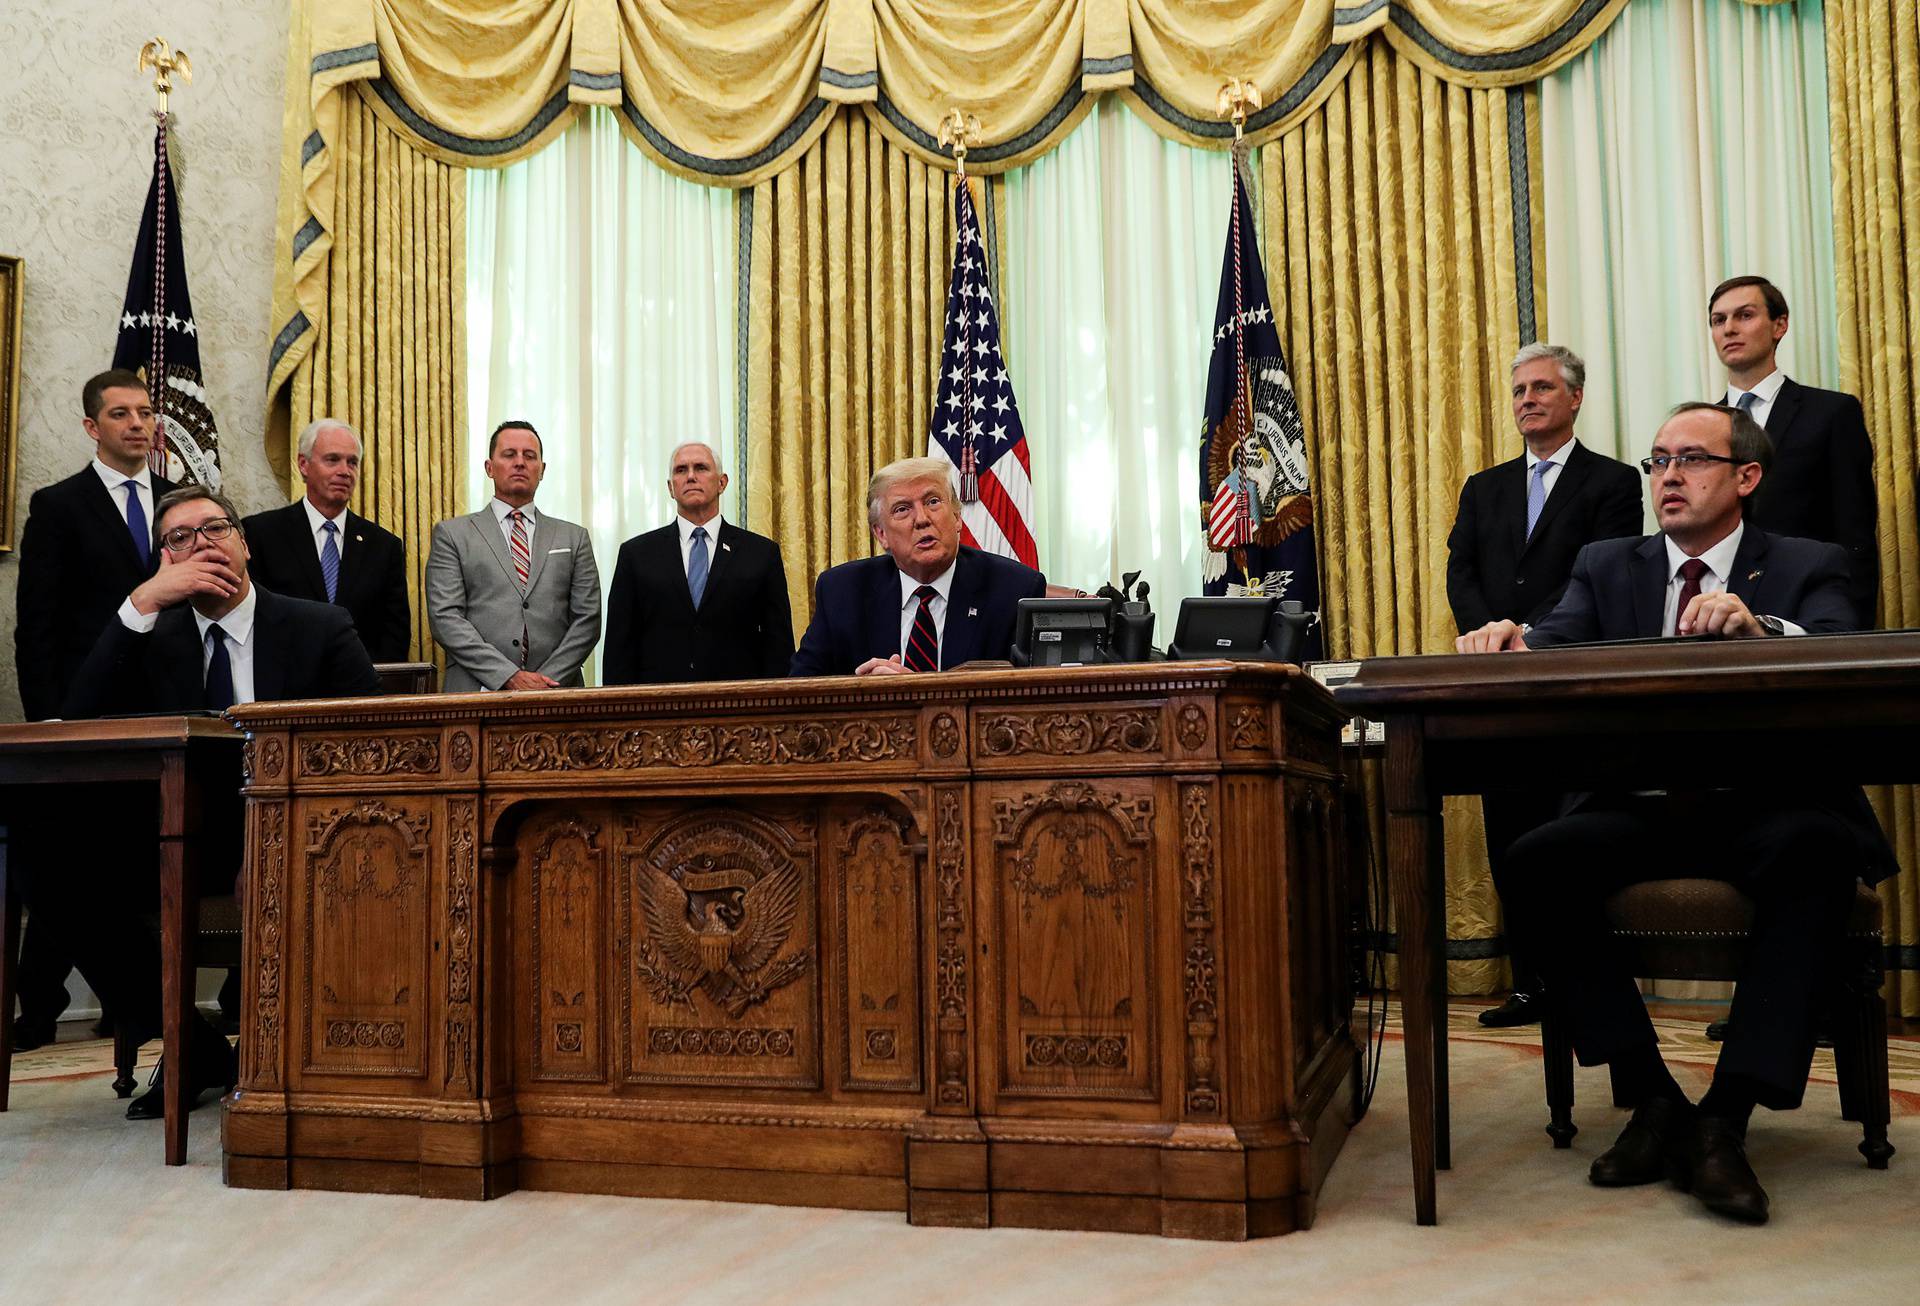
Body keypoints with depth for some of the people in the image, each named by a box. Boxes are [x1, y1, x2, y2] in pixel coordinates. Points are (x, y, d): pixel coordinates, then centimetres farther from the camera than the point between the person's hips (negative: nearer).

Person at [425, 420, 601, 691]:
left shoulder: (573, 538, 13)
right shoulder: (452, 534, 7)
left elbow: (587, 618, 6)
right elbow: (445, 617, -2)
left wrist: (547, 680, -8)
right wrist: (510, 677, -11)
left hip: (555, 694, 1)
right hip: (478, 693, -1)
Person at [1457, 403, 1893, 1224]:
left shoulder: (1808, 567, 10)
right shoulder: (1607, 566, 16)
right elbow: (1557, 646, -2)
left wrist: (1758, 626, -33)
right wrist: (1514, 641, -27)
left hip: (1764, 810, -2)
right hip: (1638, 810, 2)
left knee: (1812, 851, -36)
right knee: (1535, 861, -27)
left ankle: (1726, 1119, -28)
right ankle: (1652, 1100, -16)